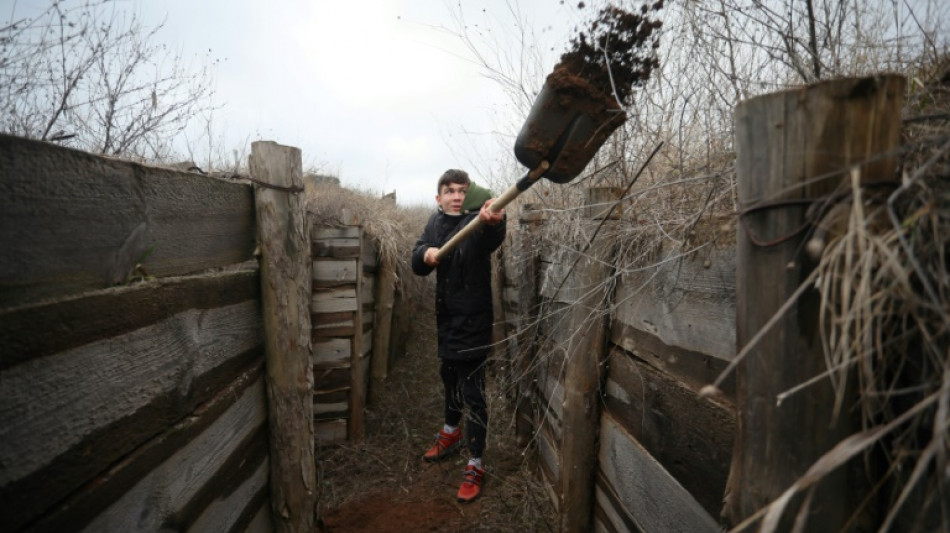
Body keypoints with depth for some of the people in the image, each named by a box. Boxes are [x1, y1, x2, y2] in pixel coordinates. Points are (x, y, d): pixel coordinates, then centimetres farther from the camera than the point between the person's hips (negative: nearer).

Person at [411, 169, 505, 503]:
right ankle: (451, 433, 47)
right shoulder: (436, 223, 4)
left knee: (472, 391, -2)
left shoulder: (476, 222, -15)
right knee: (449, 376, 24)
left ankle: (475, 466, 13)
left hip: (472, 318, -7)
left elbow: (491, 239, -40)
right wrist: (426, 253, -25)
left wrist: (494, 221, -63)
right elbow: (417, 265, -2)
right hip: (446, 315, 7)